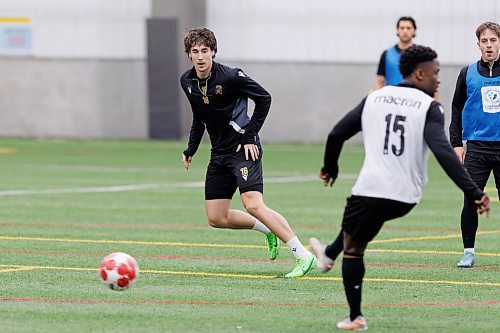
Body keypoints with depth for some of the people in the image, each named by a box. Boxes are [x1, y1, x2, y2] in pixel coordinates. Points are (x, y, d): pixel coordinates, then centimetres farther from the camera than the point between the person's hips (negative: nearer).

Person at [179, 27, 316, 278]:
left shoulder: (230, 76, -17)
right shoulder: (187, 81, 4)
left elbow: (264, 98, -9)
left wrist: (249, 135, -12)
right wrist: (191, 149, 15)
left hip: (243, 149, -8)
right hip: (219, 153, 8)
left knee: (253, 205, -23)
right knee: (216, 218, 4)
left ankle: (303, 255, -21)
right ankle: (269, 230, 25)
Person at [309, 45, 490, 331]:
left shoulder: (374, 98, 6)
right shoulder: (430, 108, -6)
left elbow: (337, 135, 11)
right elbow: (443, 152, -20)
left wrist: (330, 168, 31)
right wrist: (474, 192, -23)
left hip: (372, 188, -1)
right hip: (407, 198, 1)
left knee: (353, 250, 17)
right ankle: (329, 254, 51)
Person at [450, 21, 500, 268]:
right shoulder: (467, 74, 7)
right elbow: (457, 109, 13)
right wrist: (456, 143, 5)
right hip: (477, 147, 1)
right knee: (471, 201, -6)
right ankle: (468, 252, 3)